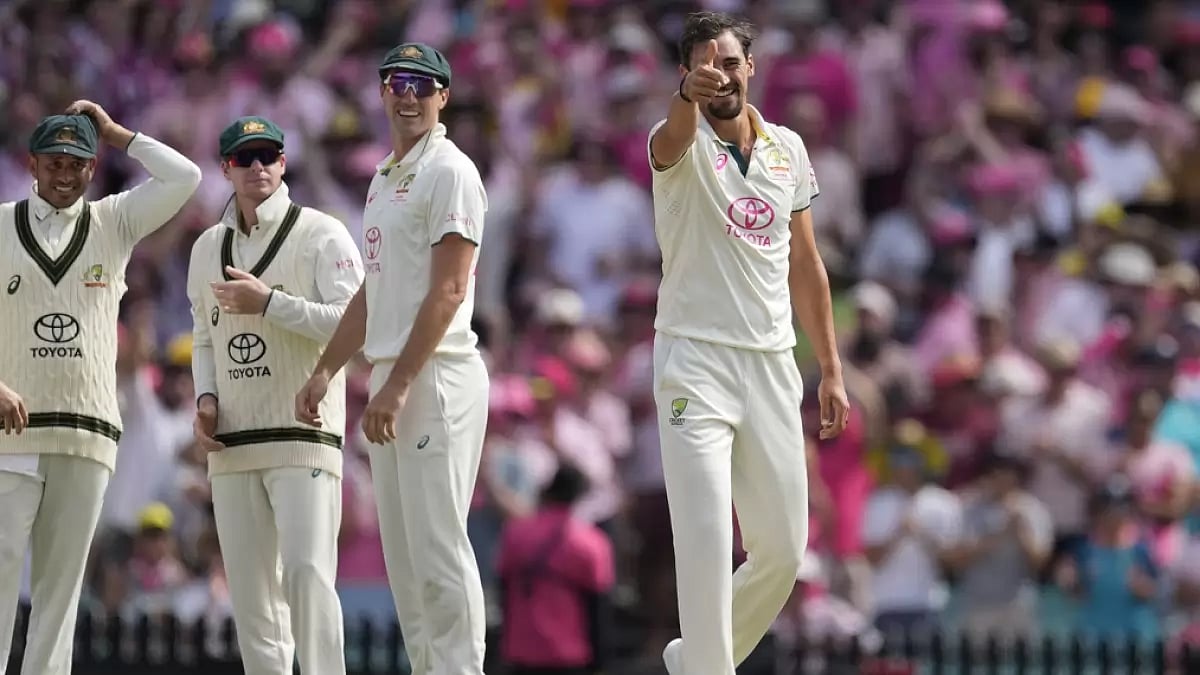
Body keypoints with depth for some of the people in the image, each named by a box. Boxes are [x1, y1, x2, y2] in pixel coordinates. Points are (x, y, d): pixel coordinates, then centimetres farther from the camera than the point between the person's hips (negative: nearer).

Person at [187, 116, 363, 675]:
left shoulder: (321, 236, -2)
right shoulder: (208, 248, 16)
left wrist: (269, 302, -17)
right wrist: (205, 399, 6)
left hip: (303, 434, -6)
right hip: (232, 441, 6)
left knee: (306, 570, -17)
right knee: (249, 585, 4)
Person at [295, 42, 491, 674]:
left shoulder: (449, 172, -8)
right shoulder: (384, 178, 20)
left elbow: (448, 290, -16)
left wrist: (398, 385, -21)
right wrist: (325, 370, 18)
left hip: (436, 378, -9)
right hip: (390, 380, 9)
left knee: (437, 546, -12)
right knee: (402, 552, 9)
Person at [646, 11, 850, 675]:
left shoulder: (788, 148, 9)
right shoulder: (683, 145, -6)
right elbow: (675, 137, -33)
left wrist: (831, 370, 12)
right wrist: (689, 95, -57)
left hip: (772, 365, 5)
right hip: (695, 363, -5)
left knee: (782, 550, 8)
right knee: (706, 545, -13)